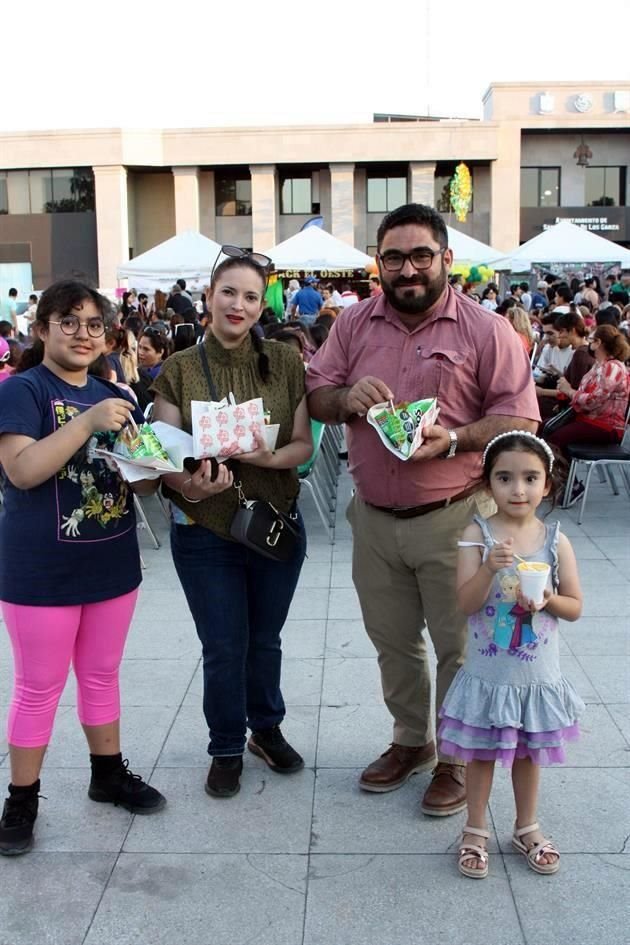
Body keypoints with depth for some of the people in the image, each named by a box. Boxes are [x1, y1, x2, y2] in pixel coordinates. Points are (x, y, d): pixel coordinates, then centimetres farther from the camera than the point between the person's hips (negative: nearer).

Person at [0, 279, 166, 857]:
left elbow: (143, 482, 13)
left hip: (112, 564, 6)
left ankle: (109, 774, 34)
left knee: (102, 676, 18)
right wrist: (86, 422, -30)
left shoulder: (115, 397, 9)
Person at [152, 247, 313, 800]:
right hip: (205, 532, -1)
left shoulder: (285, 362, -5)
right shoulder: (179, 371, -7)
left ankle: (267, 729, 44)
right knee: (224, 648, 9)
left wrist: (269, 456, -25)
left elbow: (304, 444, -4)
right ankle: (227, 749, 32)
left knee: (265, 640, 19)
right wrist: (189, 484, -30)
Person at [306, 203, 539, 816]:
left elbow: (518, 419, -9)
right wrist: (347, 398, -15)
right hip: (374, 517, 4)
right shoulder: (354, 324, 5)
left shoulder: (485, 331, -7)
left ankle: (458, 759, 26)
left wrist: (453, 439, -25)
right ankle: (411, 741, 39)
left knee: (459, 646, 7)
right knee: (392, 641, 18)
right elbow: (314, 396, 8)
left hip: (452, 519, -4)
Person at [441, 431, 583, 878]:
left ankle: (527, 829, 40)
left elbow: (575, 607, -1)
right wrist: (490, 568, -33)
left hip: (538, 675, 2)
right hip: (488, 673, -2)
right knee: (482, 754, 13)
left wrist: (547, 600, -21)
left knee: (528, 753, 19)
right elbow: (466, 603, -17)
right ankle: (475, 832, 32)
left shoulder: (556, 541, -7)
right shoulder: (477, 534, -12)